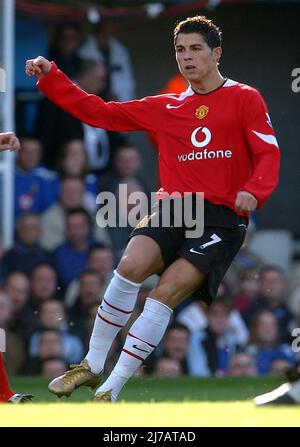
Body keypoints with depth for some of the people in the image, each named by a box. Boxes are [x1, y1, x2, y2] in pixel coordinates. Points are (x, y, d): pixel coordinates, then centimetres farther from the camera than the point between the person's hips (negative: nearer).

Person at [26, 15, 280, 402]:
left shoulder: (245, 99, 6)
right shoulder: (166, 108, 18)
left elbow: (268, 154, -2)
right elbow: (99, 112, 19)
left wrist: (253, 191, -22)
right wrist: (50, 77, 12)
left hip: (223, 216, -3)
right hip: (173, 207, 3)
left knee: (167, 291, -21)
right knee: (131, 265, -26)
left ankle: (111, 391, -17)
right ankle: (92, 366, -13)